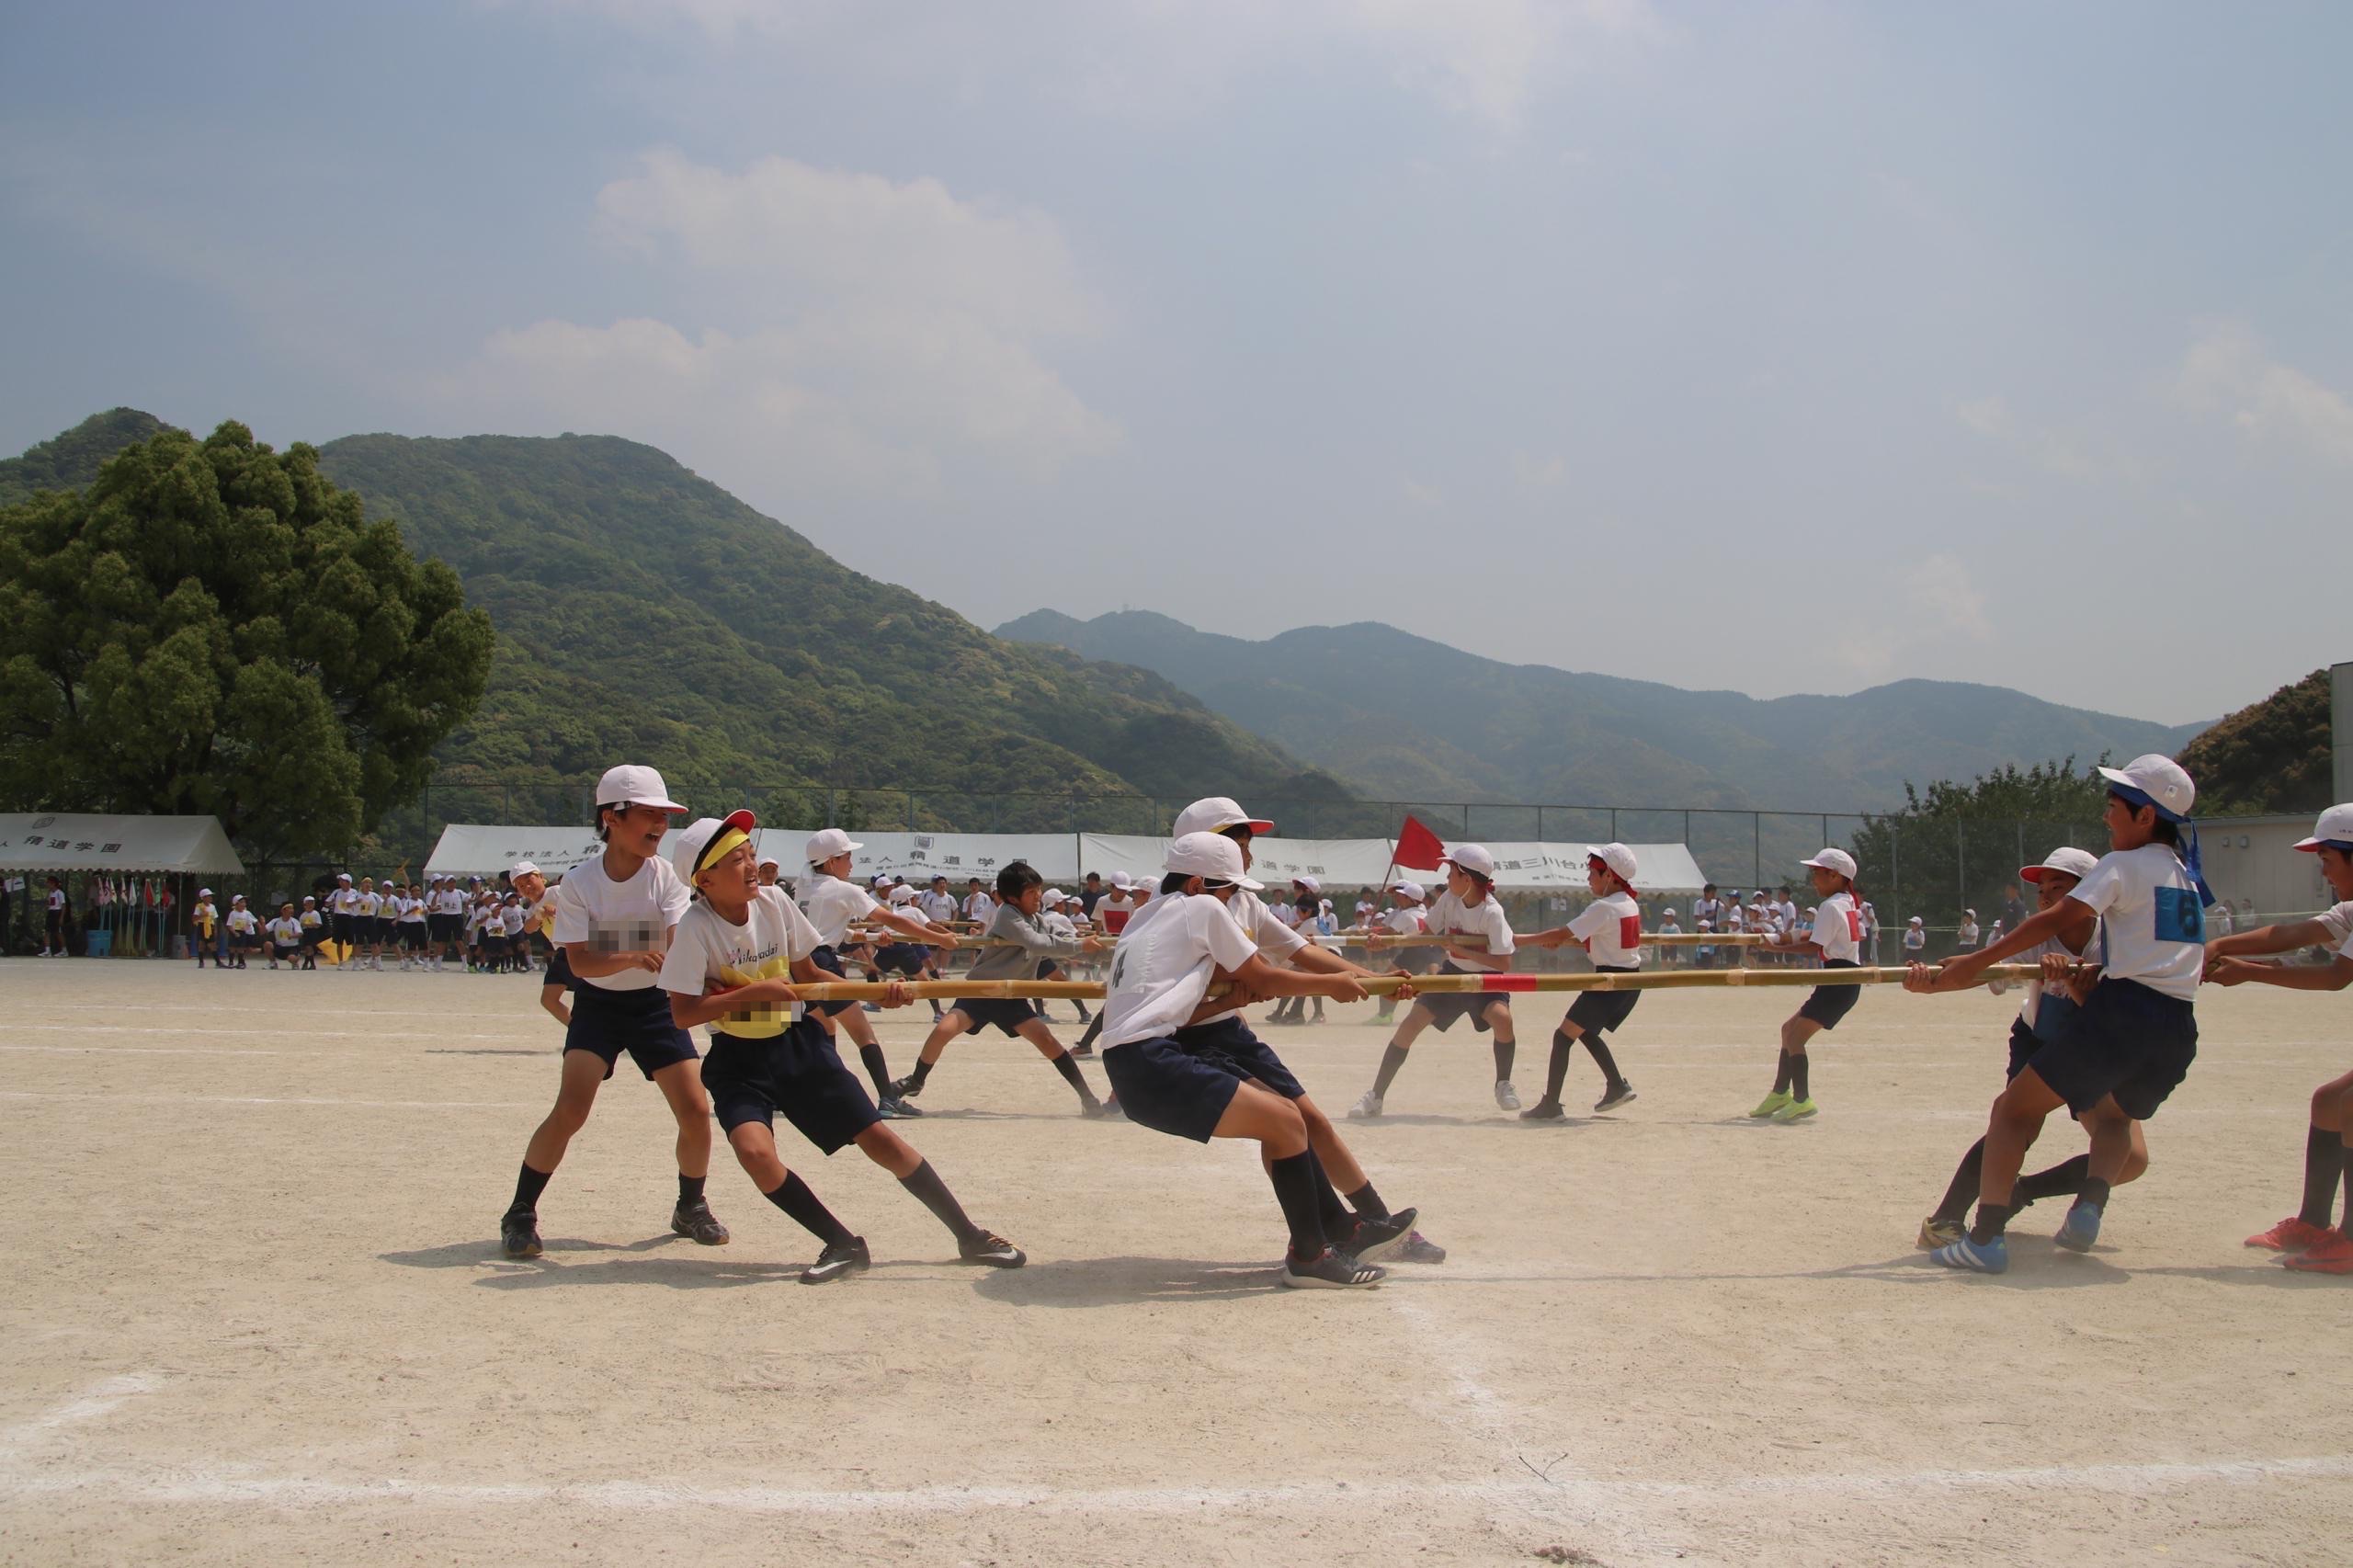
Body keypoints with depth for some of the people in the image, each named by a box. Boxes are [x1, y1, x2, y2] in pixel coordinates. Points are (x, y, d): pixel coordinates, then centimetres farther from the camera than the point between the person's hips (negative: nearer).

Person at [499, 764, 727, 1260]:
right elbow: (579, 961, -20)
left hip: (655, 1004, 2)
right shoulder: (579, 882, -14)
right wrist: (632, 959, -37)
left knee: (696, 1111, -6)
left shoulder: (666, 876, -11)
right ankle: (520, 1215, 0)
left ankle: (691, 1208, 20)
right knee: (570, 1110, -18)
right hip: (597, 1004, -2)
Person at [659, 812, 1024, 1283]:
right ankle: (845, 1245, -9)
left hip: (799, 1044, 3)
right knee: (755, 1151, -28)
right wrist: (754, 992, -23)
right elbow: (683, 1014, -18)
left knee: (876, 1136, -2)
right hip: (738, 1059, -3)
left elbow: (808, 975, 6)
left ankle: (969, 1235, 8)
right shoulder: (695, 928, -16)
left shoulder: (773, 902, -5)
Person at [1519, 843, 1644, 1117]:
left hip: (1610, 981, -9)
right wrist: (1562, 941, 8)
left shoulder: (1603, 908, -17)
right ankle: (1617, 1086, 25)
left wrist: (1520, 941, -11)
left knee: (1563, 1036, -6)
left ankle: (1550, 1106, -9)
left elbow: (1562, 934, -18)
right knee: (1586, 1032, 25)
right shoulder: (1630, 905, 11)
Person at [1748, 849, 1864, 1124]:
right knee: (1790, 1028, 17)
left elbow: (1815, 948, -19)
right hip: (1847, 979, 11)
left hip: (1838, 981, -11)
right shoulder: (1849, 904, 17)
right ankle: (1780, 1093, 21)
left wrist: (1777, 947, -13)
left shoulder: (1830, 907, -13)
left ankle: (1802, 1101, -21)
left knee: (1794, 1036, -14)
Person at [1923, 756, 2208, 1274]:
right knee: (2108, 1116, 30)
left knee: (2013, 1109, -1)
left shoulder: (2124, 865, -4)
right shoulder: (2185, 873, 19)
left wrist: (1977, 961, -15)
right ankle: (2090, 1205, 0)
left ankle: (1986, 1236, -15)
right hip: (2179, 1031, 7)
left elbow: (2057, 921, -14)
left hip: (2122, 1012, -7)